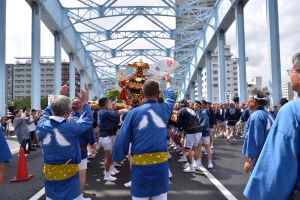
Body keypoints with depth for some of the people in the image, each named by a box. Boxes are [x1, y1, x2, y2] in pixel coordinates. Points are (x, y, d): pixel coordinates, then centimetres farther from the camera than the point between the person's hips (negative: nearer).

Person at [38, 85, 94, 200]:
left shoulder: (42, 125, -9)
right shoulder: (72, 128, -23)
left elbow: (48, 111, 13)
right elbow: (88, 119, -6)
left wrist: (59, 97, 17)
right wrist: (85, 103, 5)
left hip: (49, 173, 5)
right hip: (69, 174, -4)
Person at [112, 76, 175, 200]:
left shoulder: (134, 113, -7)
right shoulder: (165, 109, 0)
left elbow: (122, 140, -6)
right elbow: (171, 97, 23)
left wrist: (117, 158, 10)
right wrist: (168, 82, 42)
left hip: (140, 163, -2)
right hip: (161, 161, 2)